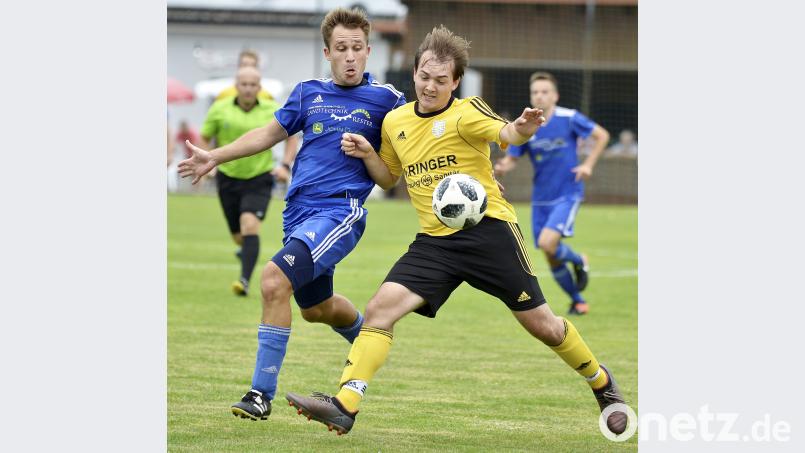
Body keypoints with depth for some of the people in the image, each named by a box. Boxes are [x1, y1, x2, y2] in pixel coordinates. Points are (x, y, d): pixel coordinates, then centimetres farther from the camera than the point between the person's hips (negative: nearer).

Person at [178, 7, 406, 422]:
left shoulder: (385, 99, -3)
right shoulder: (308, 93, 10)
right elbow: (270, 134, 23)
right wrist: (214, 157, 22)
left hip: (340, 212, -6)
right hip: (298, 212, 6)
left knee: (274, 279, -25)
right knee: (316, 308, 22)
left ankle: (262, 392, -18)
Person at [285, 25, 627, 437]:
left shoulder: (466, 113, -7)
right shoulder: (395, 122, 10)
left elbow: (504, 133, -27)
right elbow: (389, 177, 26)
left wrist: (522, 129, -51)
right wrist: (366, 154, 5)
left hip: (487, 229, -4)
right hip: (433, 242, 5)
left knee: (540, 324, 1)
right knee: (380, 309, -15)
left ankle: (601, 383, 27)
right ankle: (344, 406, -20)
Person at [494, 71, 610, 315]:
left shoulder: (569, 119, -11)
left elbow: (601, 135, 0)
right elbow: (511, 159, -1)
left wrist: (588, 164, -10)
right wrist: (502, 168, -24)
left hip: (567, 195, -4)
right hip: (541, 199, 4)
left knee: (547, 243, -24)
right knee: (552, 259, 7)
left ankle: (579, 261, 8)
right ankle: (577, 300, 29)